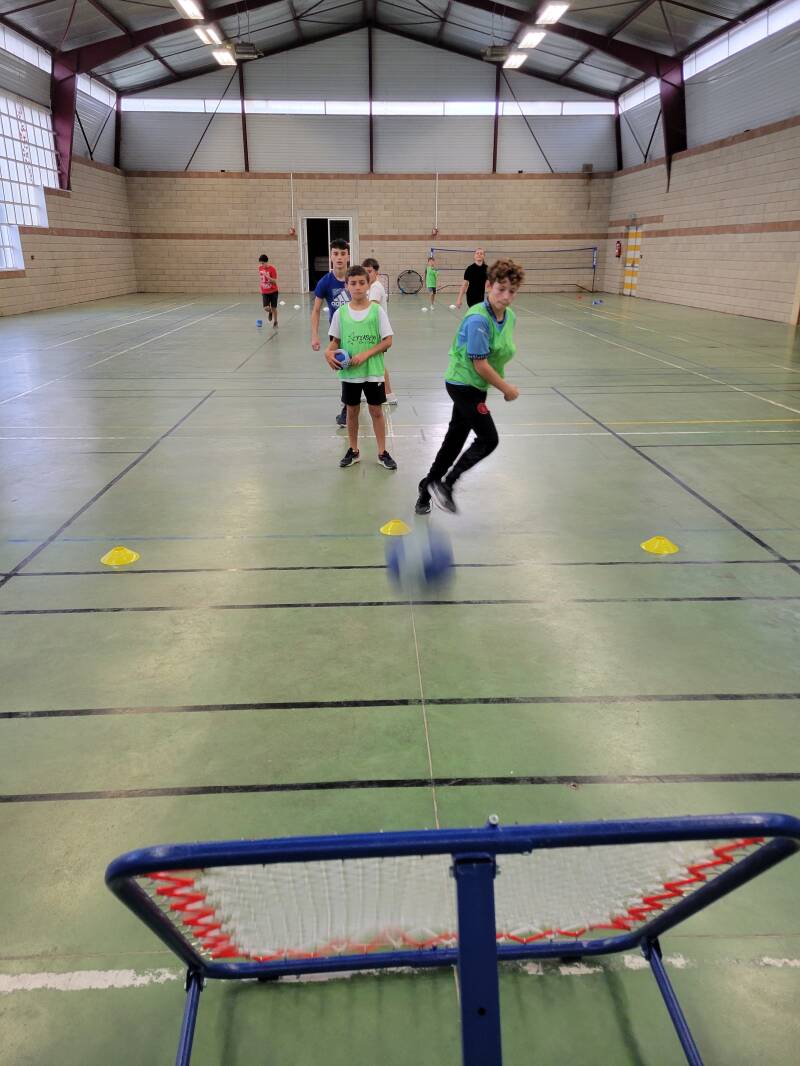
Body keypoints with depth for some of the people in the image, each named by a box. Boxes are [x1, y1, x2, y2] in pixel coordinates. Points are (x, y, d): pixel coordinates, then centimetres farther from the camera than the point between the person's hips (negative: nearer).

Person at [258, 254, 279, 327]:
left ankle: (275, 323, 23)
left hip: (273, 291, -3)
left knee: (274, 308, 4)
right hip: (264, 292, 3)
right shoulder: (260, 268, -1)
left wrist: (267, 276, -33)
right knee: (266, 308, -12)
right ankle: (270, 312, 25)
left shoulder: (272, 269, -16)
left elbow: (275, 281, -20)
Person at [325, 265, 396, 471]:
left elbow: (387, 341, -7)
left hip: (373, 371, -2)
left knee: (376, 410, 6)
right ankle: (353, 451, 27)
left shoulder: (377, 311, -7)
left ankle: (382, 453, 18)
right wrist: (329, 352, -15)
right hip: (349, 371, 2)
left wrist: (366, 354, -18)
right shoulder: (340, 312, -2)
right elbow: (335, 341, 6)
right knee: (352, 410, 12)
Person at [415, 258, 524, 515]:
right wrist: (507, 389, -15)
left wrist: (504, 384, 4)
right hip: (463, 385, -8)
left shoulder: (510, 316, 2)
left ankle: (428, 489, 26)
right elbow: (480, 365, -24)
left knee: (455, 439, 13)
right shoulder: (478, 320, -24)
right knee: (489, 439, -5)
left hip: (474, 387, 8)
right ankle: (446, 484, 4)